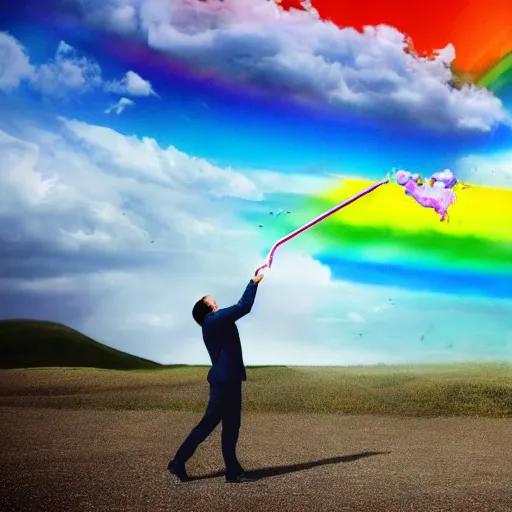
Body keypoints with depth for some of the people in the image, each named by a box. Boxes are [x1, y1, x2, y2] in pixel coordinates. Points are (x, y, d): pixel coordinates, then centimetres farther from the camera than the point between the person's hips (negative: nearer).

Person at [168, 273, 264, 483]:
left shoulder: (216, 323, 13)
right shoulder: (214, 321, -13)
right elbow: (244, 307, -14)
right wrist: (253, 283, -7)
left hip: (228, 380, 10)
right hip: (224, 381, -10)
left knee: (231, 426, 10)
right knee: (208, 423, -3)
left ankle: (233, 471, 14)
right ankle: (178, 462, 4)